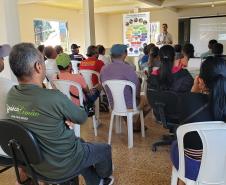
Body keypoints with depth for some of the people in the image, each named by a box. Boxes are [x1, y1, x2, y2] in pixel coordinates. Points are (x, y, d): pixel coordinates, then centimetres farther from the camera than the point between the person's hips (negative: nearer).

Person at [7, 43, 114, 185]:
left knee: (81, 143, 32)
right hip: (61, 165, -6)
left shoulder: (11, 95, -12)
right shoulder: (53, 97, -35)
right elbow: (82, 117, -17)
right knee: (105, 149, 19)